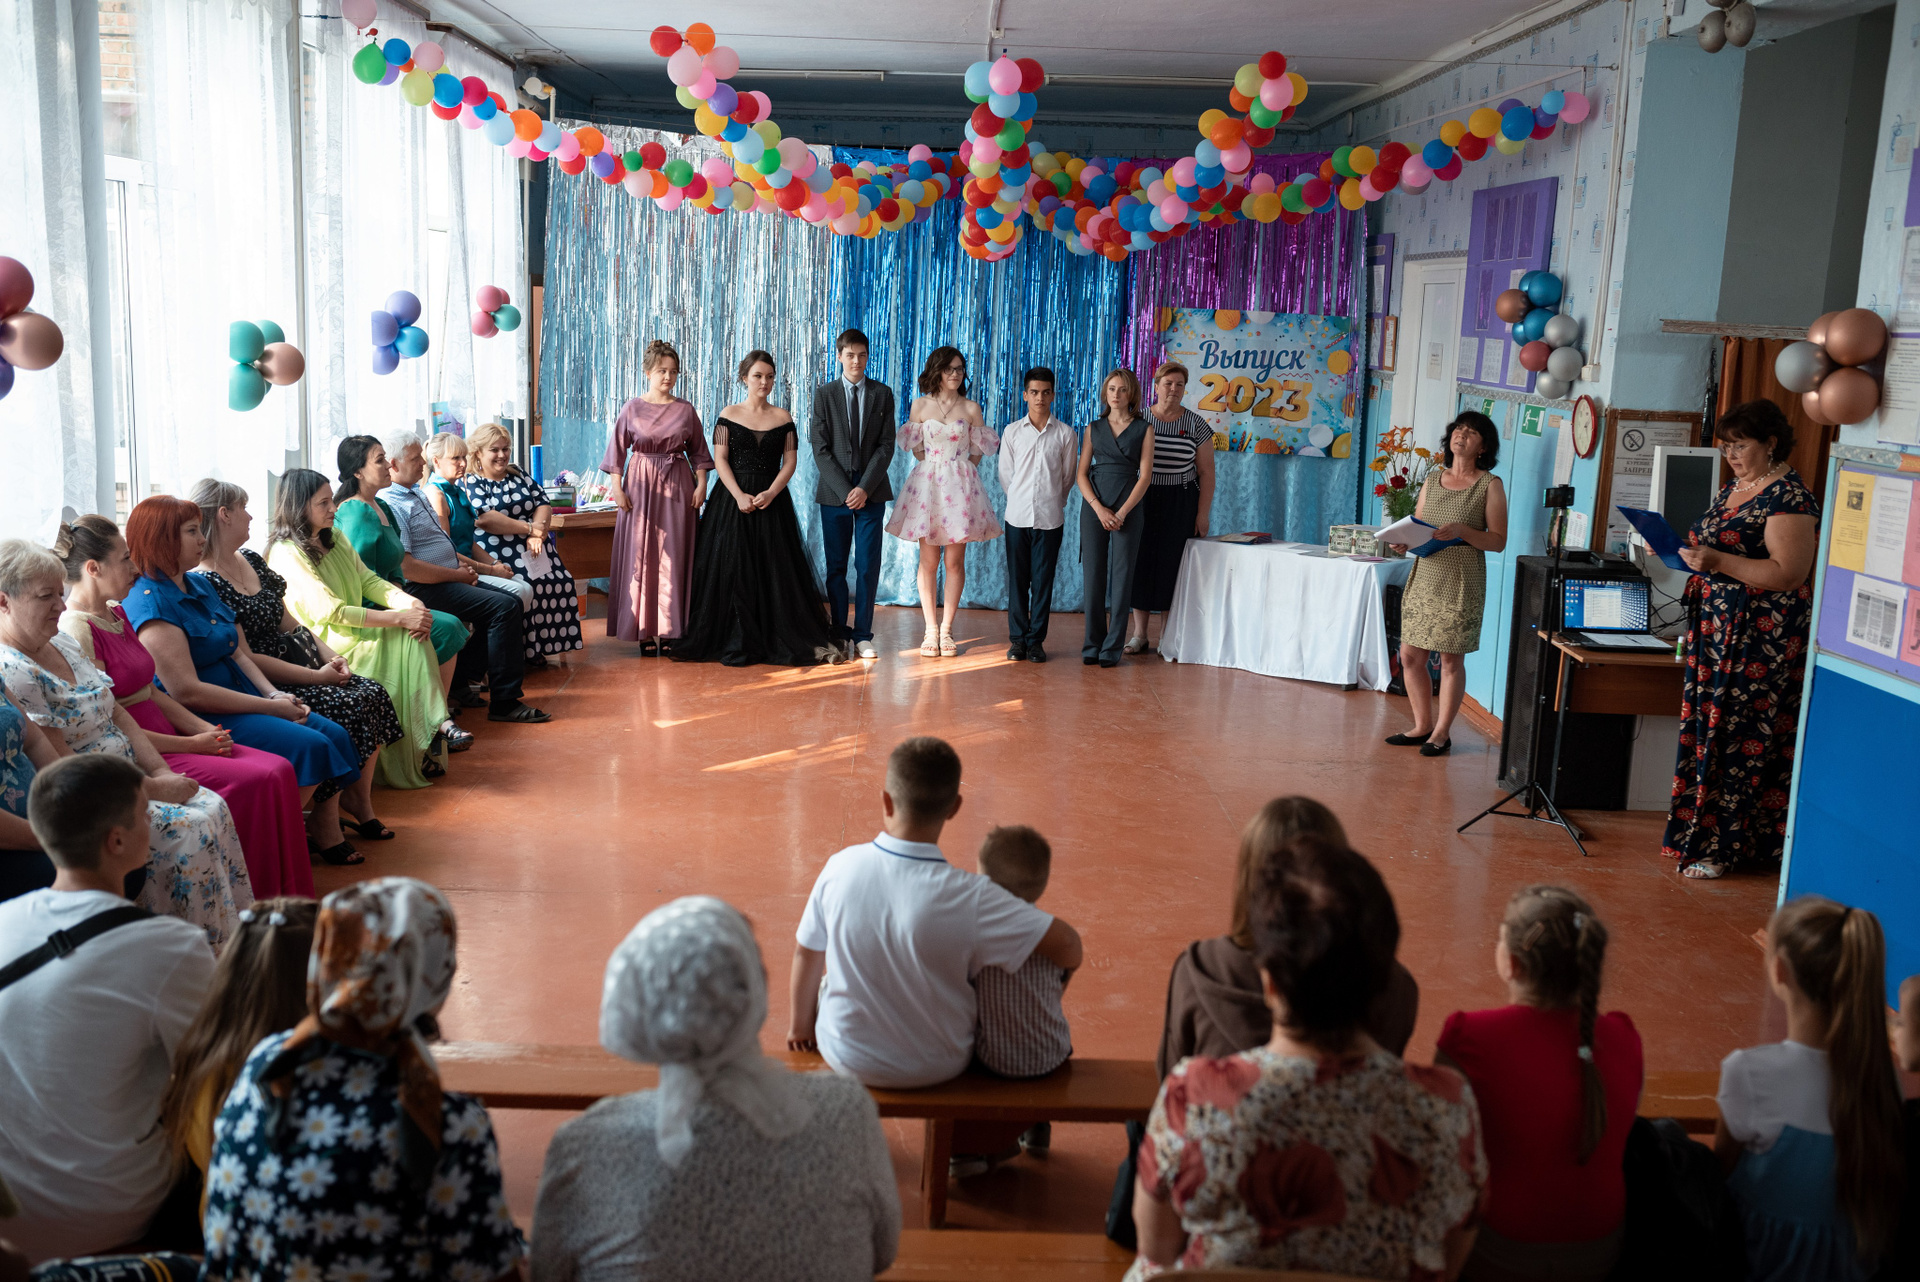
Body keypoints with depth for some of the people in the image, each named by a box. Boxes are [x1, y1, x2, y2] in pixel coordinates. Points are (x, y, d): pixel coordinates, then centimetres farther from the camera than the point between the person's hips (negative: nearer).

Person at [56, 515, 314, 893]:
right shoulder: (77, 631, -15)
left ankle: (293, 903, -6)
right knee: (254, 781, -21)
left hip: (168, 739, 9)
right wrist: (191, 744, -13)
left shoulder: (116, 615, 15)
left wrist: (205, 730, 2)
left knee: (280, 770, -7)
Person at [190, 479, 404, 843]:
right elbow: (245, 658, -18)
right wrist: (315, 677, -18)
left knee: (373, 694, -9)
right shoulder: (205, 583, -15)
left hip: (298, 664, 9)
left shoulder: (251, 560, 13)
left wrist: (330, 656, 1)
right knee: (347, 709, -23)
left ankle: (359, 805, -1)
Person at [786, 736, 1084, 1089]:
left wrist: (801, 1024, 12)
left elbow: (806, 955, -7)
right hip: (938, 1069, -1)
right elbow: (1066, 944, -27)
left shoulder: (841, 867, -21)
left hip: (848, 1058, 2)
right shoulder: (970, 897, -30)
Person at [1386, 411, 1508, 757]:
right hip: (1423, 578, 5)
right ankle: (1422, 725, 19)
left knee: (1451, 660, 1)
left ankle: (1442, 732, 13)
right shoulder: (1433, 479, 12)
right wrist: (1405, 541, -6)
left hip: (1461, 585, -5)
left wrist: (1461, 531, -20)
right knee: (1410, 656, 4)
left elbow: (1498, 541, -6)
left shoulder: (1489, 485, -2)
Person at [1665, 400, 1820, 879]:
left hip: (1762, 637, -9)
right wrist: (1687, 552, 6)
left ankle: (1724, 847, 3)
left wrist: (1718, 562, -26)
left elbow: (1788, 573, -20)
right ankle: (1700, 832, 16)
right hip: (1717, 628, 9)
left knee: (1741, 738, -4)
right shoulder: (1735, 487, 15)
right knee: (1707, 729, 9)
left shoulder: (1789, 497, -13)